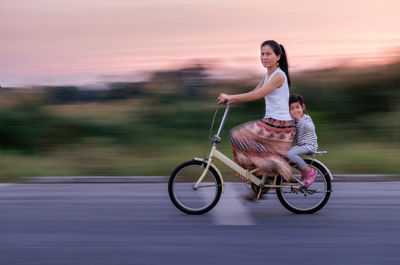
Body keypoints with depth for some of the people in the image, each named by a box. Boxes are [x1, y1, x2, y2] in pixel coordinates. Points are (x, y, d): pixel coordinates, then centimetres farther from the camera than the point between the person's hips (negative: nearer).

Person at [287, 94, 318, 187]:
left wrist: (300, 118, -49)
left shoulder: (306, 118, -15)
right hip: (300, 145, 9)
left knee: (290, 154, -28)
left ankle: (310, 172, -13)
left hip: (310, 145, -9)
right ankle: (303, 171, 14)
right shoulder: (293, 120, 8)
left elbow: (311, 128, -38)